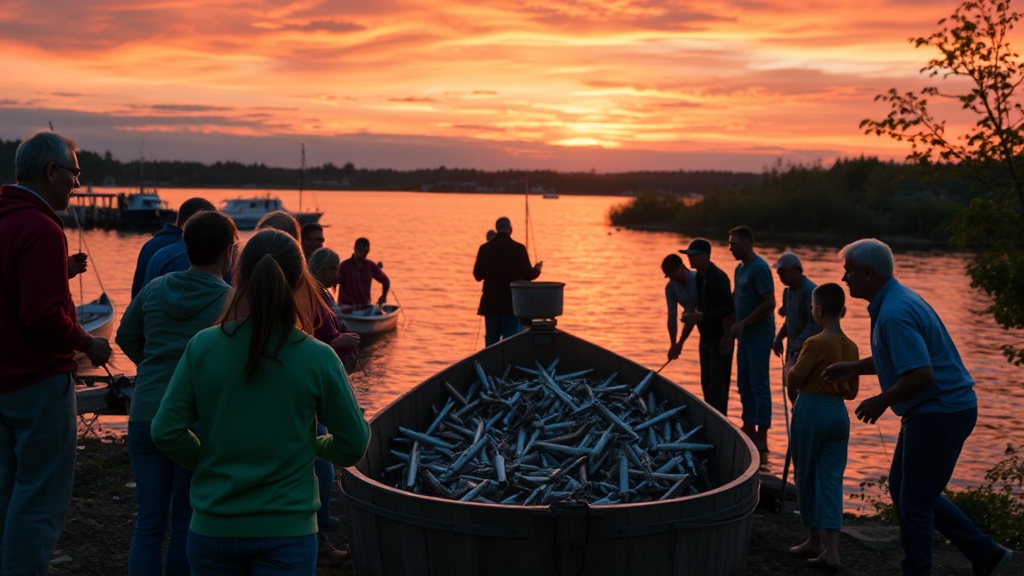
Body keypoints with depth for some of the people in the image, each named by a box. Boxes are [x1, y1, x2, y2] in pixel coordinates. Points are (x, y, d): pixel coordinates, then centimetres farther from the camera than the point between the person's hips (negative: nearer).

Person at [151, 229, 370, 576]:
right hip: (286, 530, -2)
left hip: (213, 527, 2)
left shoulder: (202, 347, -8)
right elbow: (353, 445, -4)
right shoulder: (318, 358, -12)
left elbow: (165, 432, -5)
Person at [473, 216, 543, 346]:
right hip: (512, 302, -3)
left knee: (491, 339, 11)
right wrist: (537, 269, 17)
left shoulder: (484, 248, -2)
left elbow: (478, 275, 4)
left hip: (491, 302, 3)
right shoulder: (518, 249, -11)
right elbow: (528, 275, -5)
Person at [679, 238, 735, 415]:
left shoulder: (717, 277, -19)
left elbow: (728, 309, -25)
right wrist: (692, 315, 2)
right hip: (706, 336, 10)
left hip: (720, 338, -10)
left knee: (717, 382, -7)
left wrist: (700, 316, -25)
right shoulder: (698, 277, 11)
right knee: (706, 381, 14)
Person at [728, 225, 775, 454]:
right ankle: (749, 429, 23)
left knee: (759, 385, -6)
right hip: (745, 335, 9)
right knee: (744, 384, 14)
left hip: (759, 335, -9)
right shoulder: (740, 268, 13)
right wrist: (735, 327, 10)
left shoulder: (759, 268, -15)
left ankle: (762, 438, -2)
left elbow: (769, 303, -20)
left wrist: (743, 324, -20)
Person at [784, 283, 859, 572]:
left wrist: (793, 366, 9)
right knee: (832, 480, 3)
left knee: (807, 477, 10)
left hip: (812, 410, -6)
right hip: (840, 413, 6)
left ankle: (815, 540, 20)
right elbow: (852, 391, 14)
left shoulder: (816, 343, -13)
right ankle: (831, 549, -6)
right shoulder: (851, 346, 8)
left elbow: (793, 380, -10)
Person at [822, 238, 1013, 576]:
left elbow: (921, 374, -30)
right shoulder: (893, 301, 10)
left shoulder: (895, 313, -24)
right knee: (903, 490, 19)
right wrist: (854, 368, 17)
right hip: (931, 411, 11)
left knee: (914, 501, 1)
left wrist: (882, 401, -16)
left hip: (940, 414, -11)